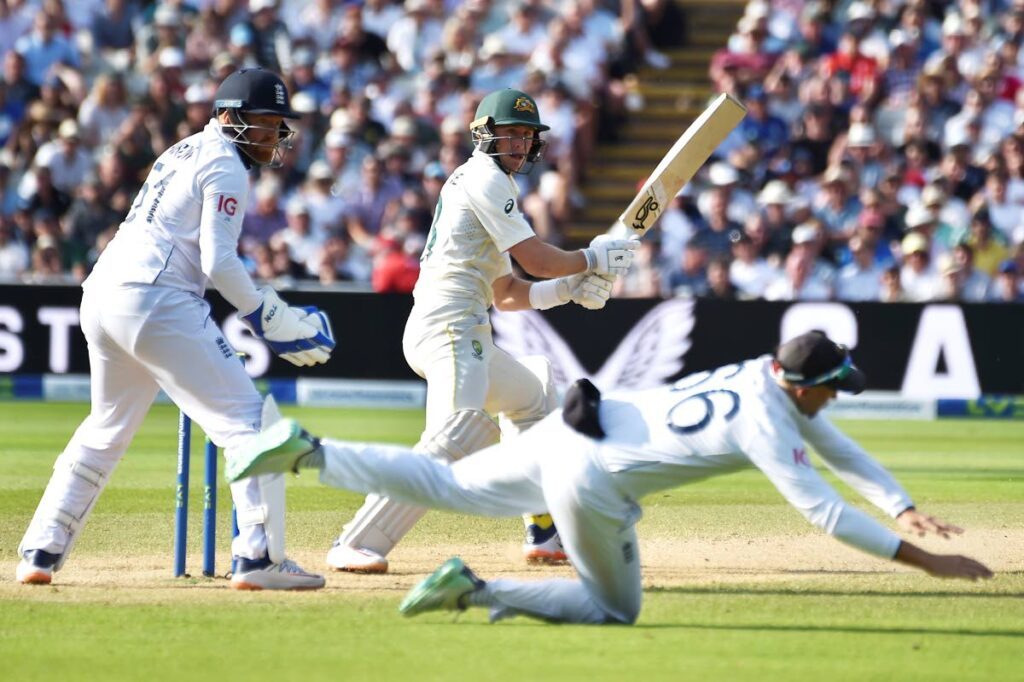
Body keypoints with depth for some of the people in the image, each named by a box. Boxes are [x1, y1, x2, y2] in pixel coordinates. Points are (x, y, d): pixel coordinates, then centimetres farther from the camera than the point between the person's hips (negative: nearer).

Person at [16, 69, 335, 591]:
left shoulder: (183, 151, 24)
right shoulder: (225, 165, -3)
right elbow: (219, 262, -12)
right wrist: (267, 315, -4)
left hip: (101, 292, 9)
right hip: (155, 299, -9)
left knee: (107, 429, 23)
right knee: (246, 419, -6)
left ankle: (41, 552, 20)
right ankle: (259, 558, -16)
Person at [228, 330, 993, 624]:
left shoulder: (771, 374, 5)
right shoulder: (766, 425, -21)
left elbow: (839, 447, 15)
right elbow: (823, 510, -24)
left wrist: (906, 507, 7)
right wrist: (924, 561, -22)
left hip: (566, 430, 8)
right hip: (591, 480, -8)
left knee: (446, 485, 23)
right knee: (615, 608, 10)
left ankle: (306, 450, 14)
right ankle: (476, 590, -2)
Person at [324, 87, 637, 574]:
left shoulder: (481, 183, 27)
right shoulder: (486, 178, -3)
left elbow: (507, 294, 28)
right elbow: (536, 260, -8)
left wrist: (570, 288, 16)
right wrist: (593, 258, 8)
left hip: (465, 334, 11)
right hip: (450, 323, -11)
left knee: (532, 395, 30)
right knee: (461, 430, -29)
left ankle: (545, 533, 32)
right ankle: (357, 546, -38)